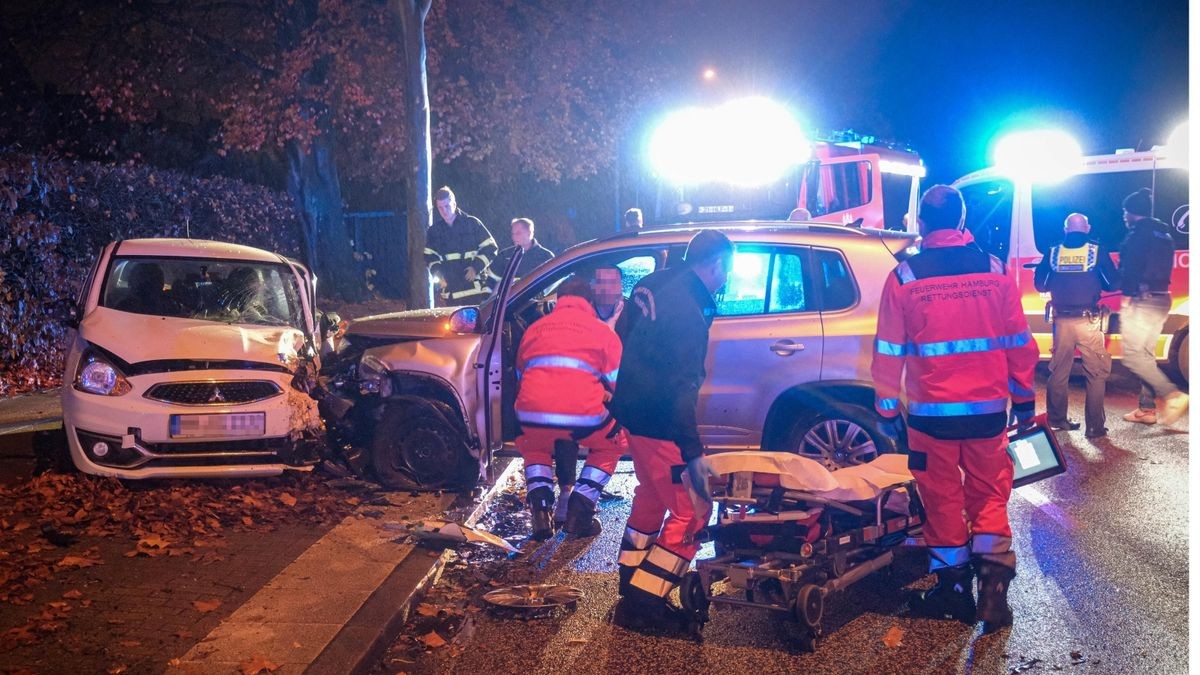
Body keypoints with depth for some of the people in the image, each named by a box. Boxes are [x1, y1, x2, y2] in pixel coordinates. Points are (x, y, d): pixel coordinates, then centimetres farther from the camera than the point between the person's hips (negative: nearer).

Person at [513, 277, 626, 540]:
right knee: (612, 444, 30)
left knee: (533, 446, 38)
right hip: (583, 415, -2)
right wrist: (606, 398, 34)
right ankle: (579, 512, 16)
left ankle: (540, 511, 16)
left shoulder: (535, 328, 25)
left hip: (533, 414, 3)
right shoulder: (602, 331, 16)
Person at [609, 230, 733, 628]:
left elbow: (624, 335, 19)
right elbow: (681, 386, -25)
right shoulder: (688, 309, -23)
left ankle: (632, 587, 34)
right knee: (691, 512, -1)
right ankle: (642, 605, 3)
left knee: (651, 495, 24)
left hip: (633, 411, 10)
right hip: (658, 422, -10)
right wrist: (693, 452, -23)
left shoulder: (652, 285, 4)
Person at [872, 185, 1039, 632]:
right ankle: (993, 582, 5)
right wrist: (1024, 397, 14)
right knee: (989, 494, 13)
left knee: (943, 498, 9)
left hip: (931, 411, -2)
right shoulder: (993, 270, -1)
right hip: (988, 409, 2)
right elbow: (1019, 341, 4)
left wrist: (886, 408, 6)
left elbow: (889, 351, -3)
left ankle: (953, 587, 17)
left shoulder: (904, 277, -6)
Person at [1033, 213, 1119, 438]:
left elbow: (1040, 284, 10)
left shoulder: (1053, 252, 4)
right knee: (1097, 373, 5)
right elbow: (1113, 284, 1)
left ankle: (1056, 419, 21)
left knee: (1058, 371, 14)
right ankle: (1094, 426, 2)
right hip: (1088, 321, -3)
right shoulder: (1097, 250, -1)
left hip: (1062, 320, 3)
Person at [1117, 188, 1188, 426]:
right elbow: (1162, 268, 20)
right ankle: (1147, 409, 11)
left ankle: (1173, 395, -19)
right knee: (1145, 355, 12)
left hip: (1142, 299, -9)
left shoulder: (1139, 232, -9)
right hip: (1161, 299, 9)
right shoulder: (1164, 234, 18)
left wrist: (1126, 295, -17)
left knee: (1132, 355, -8)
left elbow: (1131, 266, -19)